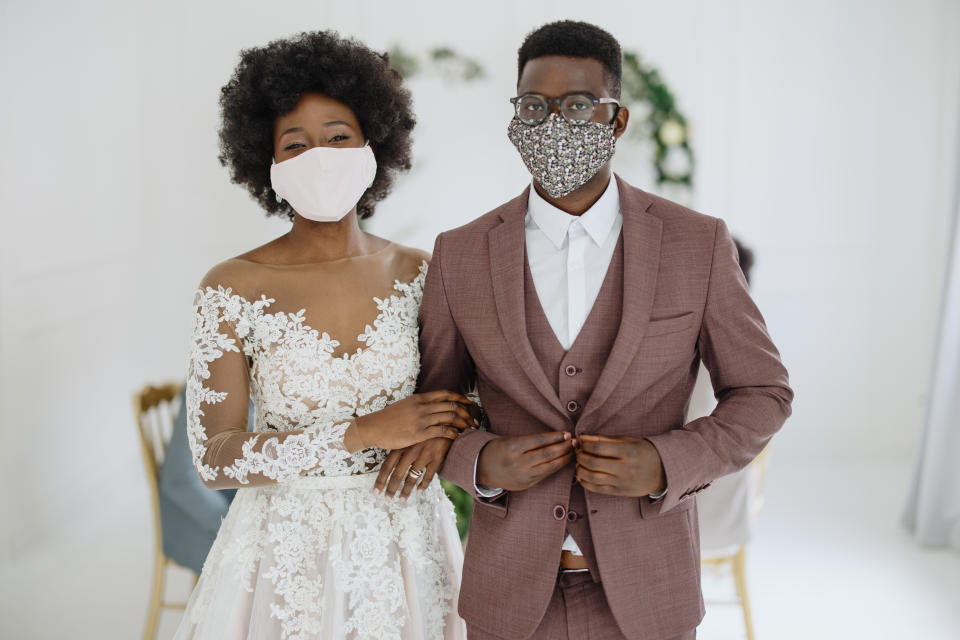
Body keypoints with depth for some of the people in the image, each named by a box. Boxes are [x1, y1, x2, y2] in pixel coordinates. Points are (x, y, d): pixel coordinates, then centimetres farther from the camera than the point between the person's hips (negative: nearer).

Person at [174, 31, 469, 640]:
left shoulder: (419, 273, -2)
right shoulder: (232, 290, -9)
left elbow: (459, 394, 10)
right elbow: (214, 457, -13)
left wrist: (435, 440, -13)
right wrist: (364, 433, -21)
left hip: (404, 547, 3)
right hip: (287, 557, -2)